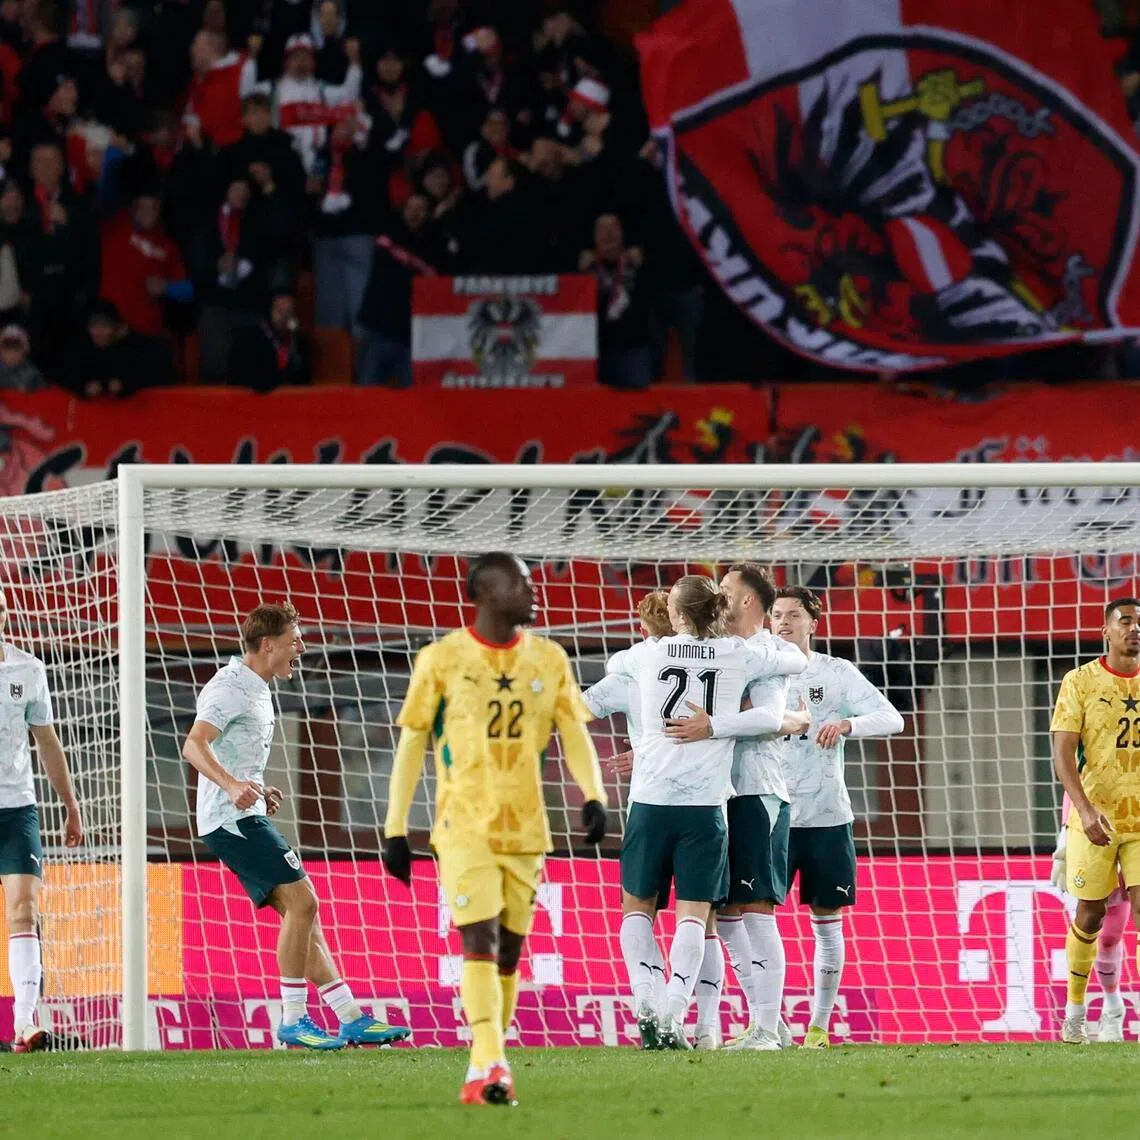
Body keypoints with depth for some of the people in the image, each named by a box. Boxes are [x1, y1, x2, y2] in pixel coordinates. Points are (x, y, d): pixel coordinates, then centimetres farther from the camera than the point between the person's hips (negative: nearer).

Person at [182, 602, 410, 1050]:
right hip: (231, 818, -10)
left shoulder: (256, 690, 19)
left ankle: (351, 1018, 10)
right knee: (302, 901, -16)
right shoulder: (230, 688, -13)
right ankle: (293, 1020, -12)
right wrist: (233, 786, -41)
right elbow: (193, 746, -26)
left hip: (245, 817, 10)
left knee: (301, 912, 9)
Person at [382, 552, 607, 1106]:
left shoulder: (549, 660, 6)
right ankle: (491, 1067, -23)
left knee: (510, 948, 6)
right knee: (480, 938, -17)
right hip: (464, 826, -4)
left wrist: (592, 795, -15)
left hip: (525, 828, 4)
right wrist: (394, 829, -2)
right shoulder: (442, 659, -4)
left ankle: (481, 1073, 16)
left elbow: (575, 733, 4)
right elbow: (410, 743, 0)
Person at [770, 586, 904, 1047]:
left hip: (826, 817, -1)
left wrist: (847, 724, -24)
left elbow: (891, 719, -7)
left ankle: (819, 1026, 11)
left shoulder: (836, 673, 1)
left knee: (827, 921, 4)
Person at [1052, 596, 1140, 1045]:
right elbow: (1063, 754, -9)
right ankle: (1074, 1011, 22)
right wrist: (1086, 809, -21)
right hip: (1095, 818, -1)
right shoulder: (1081, 682, -4)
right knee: (1090, 914, 6)